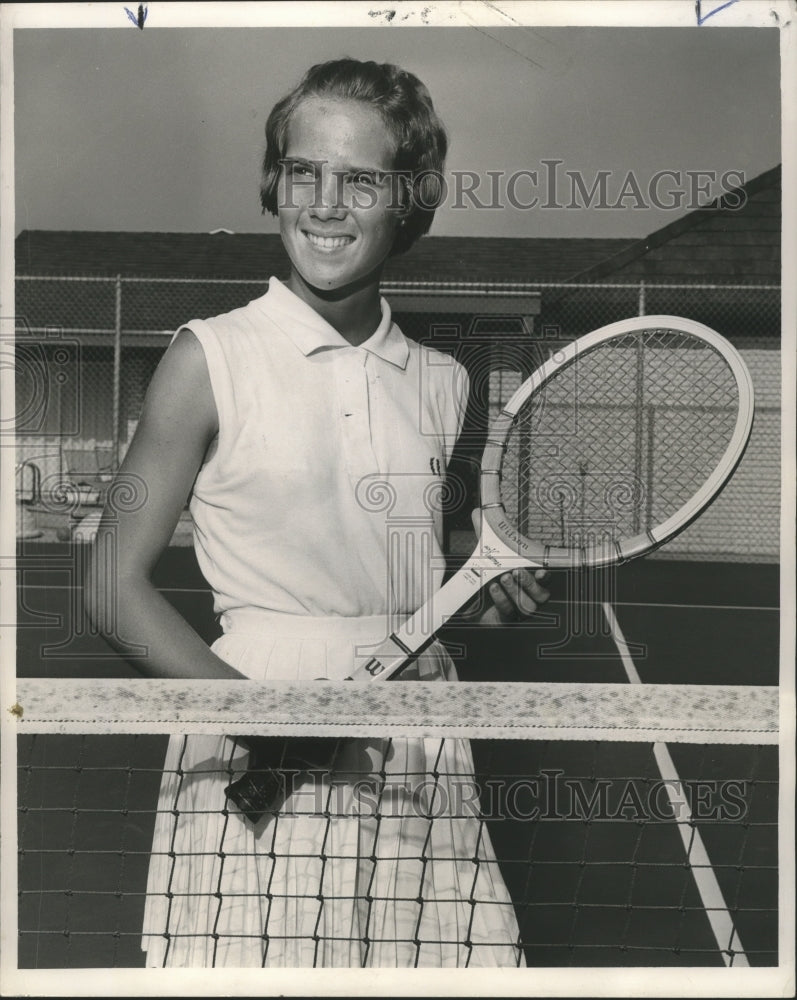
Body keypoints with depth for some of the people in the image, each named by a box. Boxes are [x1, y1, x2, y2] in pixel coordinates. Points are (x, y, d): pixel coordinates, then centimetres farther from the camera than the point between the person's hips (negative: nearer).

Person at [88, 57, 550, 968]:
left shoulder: (443, 382, 8)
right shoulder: (212, 358, -4)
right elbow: (116, 584, -5)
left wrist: (491, 595, 0)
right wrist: (255, 707, -17)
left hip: (417, 763, 4)